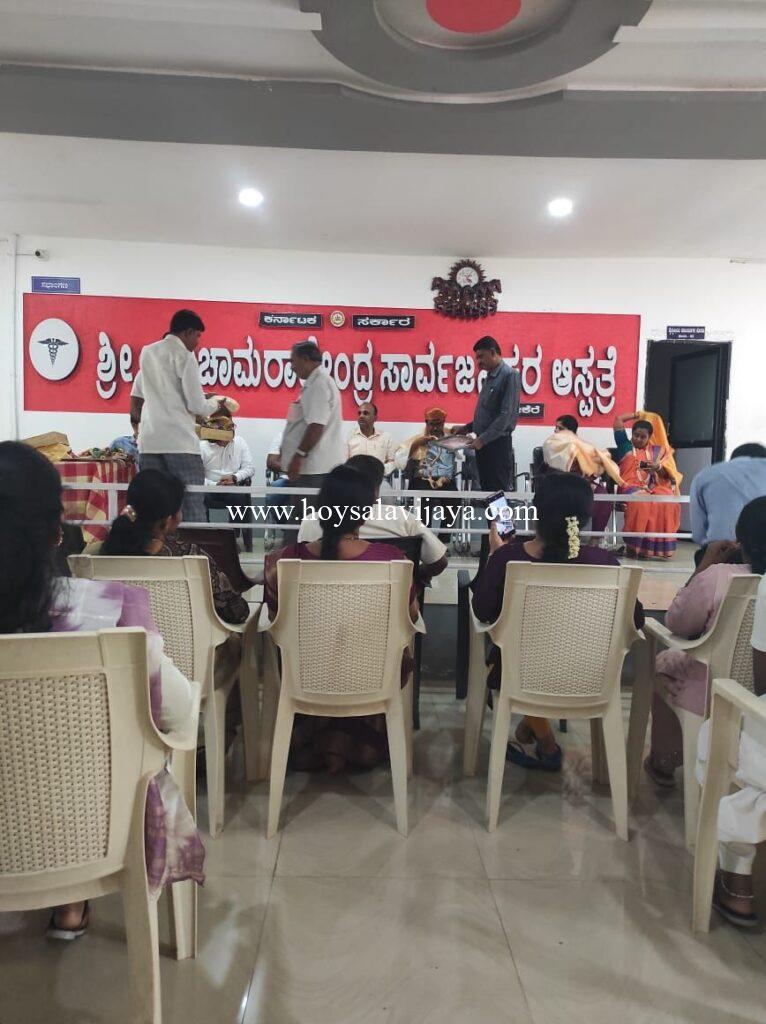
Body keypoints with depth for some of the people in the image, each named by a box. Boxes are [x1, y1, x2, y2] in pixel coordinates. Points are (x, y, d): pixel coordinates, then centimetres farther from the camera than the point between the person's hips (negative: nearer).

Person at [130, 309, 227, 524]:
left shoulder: (147, 352, 17)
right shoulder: (184, 356, -4)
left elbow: (136, 398, 22)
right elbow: (197, 406, -7)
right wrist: (215, 404, 11)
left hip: (149, 441, 7)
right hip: (180, 441, -6)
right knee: (193, 505, -4)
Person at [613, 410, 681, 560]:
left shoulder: (657, 450, 21)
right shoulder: (626, 445, 18)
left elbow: (667, 474, 14)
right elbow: (618, 419, 15)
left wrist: (657, 467, -6)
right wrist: (639, 415, 24)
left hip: (653, 487, 3)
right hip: (631, 486, -2)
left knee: (668, 502, -30)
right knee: (640, 501, -37)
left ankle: (660, 545, -29)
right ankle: (634, 545, -34)